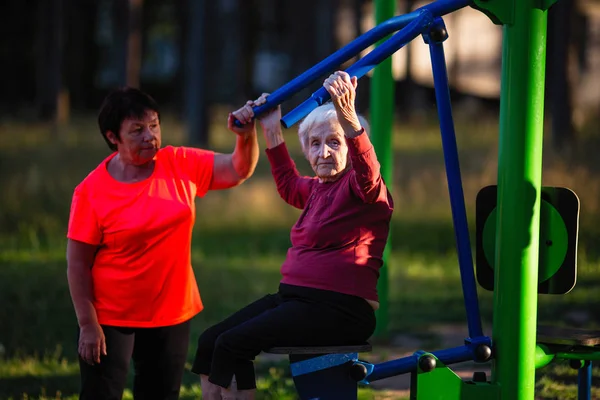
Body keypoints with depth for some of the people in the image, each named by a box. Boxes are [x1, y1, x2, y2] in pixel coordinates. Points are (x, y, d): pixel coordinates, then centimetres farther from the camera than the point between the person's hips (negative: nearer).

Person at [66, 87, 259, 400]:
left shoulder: (181, 165, -2)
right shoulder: (91, 191, -14)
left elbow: (239, 170, -1)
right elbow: (77, 264, -12)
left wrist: (247, 135, -22)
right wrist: (88, 325, -14)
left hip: (172, 313, 4)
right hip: (112, 318, -4)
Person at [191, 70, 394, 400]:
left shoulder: (359, 187, -8)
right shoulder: (318, 188, 19)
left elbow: (368, 174, -33)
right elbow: (288, 184, 42)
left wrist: (348, 117, -48)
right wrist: (271, 129, 37)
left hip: (339, 308, -9)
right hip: (295, 297, 9)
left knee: (233, 344, -23)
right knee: (209, 341, -3)